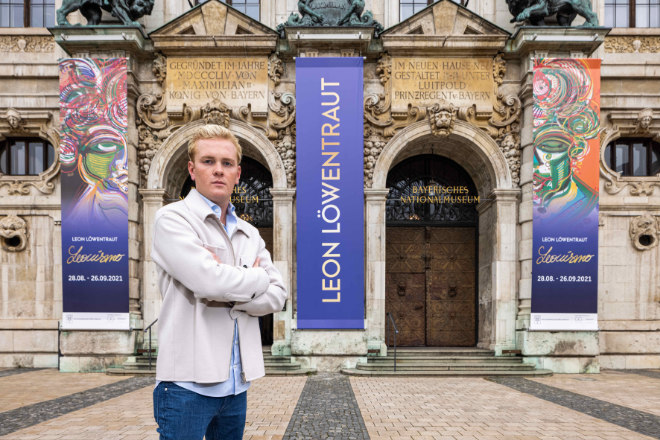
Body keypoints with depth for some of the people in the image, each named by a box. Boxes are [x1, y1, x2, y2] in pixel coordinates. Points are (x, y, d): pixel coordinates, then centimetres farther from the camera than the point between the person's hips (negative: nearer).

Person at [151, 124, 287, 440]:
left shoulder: (250, 234, 14)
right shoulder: (173, 219, -6)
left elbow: (276, 296, 4)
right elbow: (208, 280, -21)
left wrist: (228, 297, -12)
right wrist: (258, 278, -4)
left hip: (237, 383, 6)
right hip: (189, 381, -6)